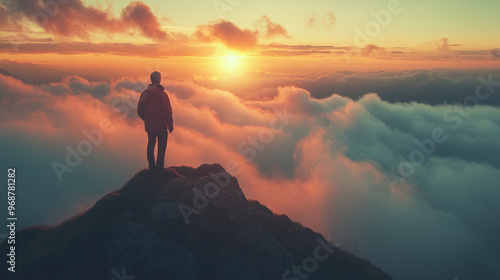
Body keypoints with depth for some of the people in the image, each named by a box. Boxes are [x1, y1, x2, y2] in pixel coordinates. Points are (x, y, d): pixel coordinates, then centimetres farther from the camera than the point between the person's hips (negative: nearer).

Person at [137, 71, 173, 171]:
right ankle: (159, 166, 3)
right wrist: (170, 124, -7)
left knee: (151, 145, 15)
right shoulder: (162, 94, -14)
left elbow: (140, 111, 7)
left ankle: (152, 166, 20)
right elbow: (167, 111, -17)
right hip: (161, 126, -5)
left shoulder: (144, 93, 1)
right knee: (161, 147, 5)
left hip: (149, 126, 5)